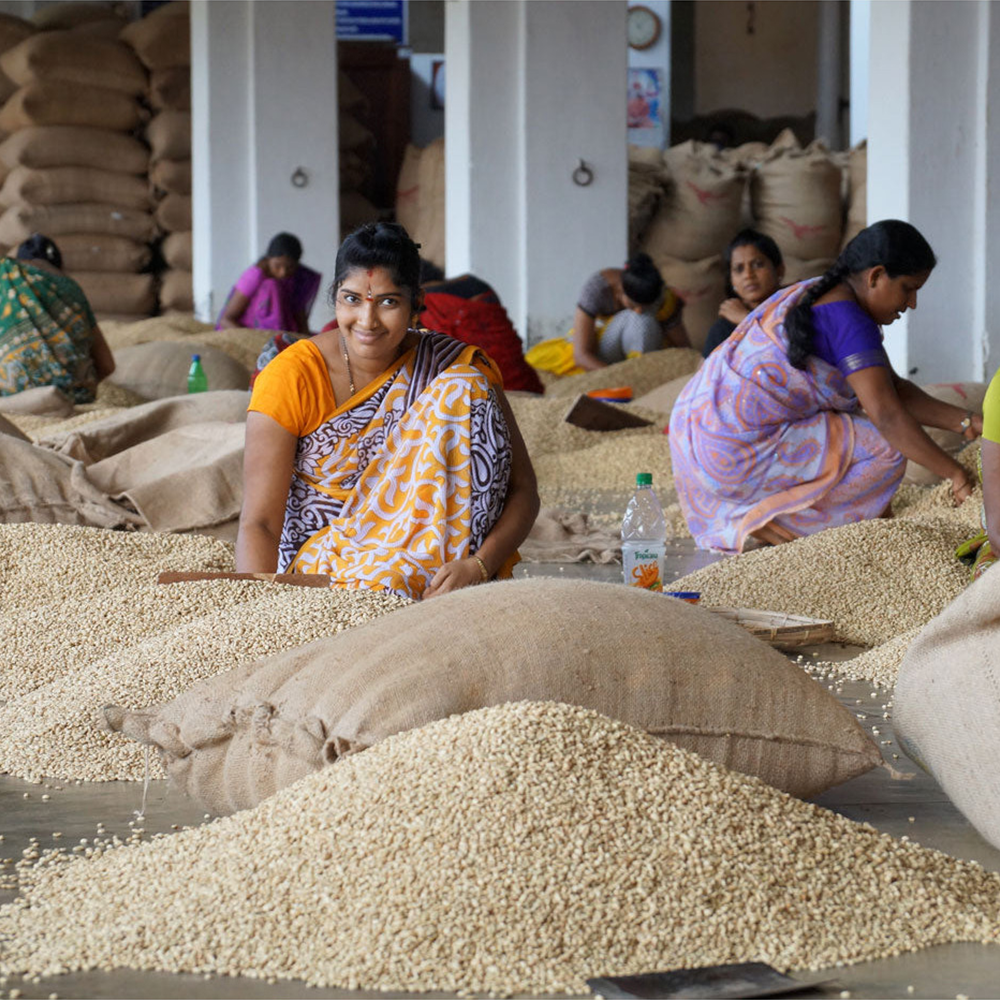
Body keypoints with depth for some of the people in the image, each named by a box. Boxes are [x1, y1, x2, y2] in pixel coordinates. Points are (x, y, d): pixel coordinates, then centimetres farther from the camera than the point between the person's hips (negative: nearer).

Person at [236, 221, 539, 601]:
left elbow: (523, 491, -6)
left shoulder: (460, 368, -5)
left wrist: (478, 566, -27)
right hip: (321, 556, -4)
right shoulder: (291, 377, -10)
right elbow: (259, 522, -16)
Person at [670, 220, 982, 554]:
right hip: (735, 453, -11)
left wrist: (964, 422, 7)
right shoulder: (849, 321, -17)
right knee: (886, 451, -9)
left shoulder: (817, 296, 15)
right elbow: (887, 414, -22)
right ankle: (765, 520, -5)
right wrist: (954, 474, -15)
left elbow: (893, 388, 16)